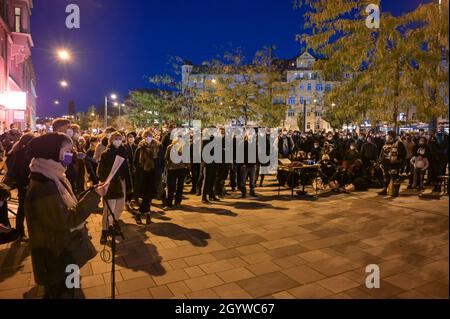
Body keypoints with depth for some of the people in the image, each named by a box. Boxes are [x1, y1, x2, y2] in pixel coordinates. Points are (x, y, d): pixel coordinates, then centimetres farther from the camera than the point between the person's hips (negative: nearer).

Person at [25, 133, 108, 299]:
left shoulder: (51, 178, 6)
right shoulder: (43, 185, -27)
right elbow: (65, 220, -29)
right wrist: (94, 195, -28)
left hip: (63, 251, 9)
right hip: (56, 256, -9)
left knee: (66, 291, 24)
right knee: (61, 293, 10)